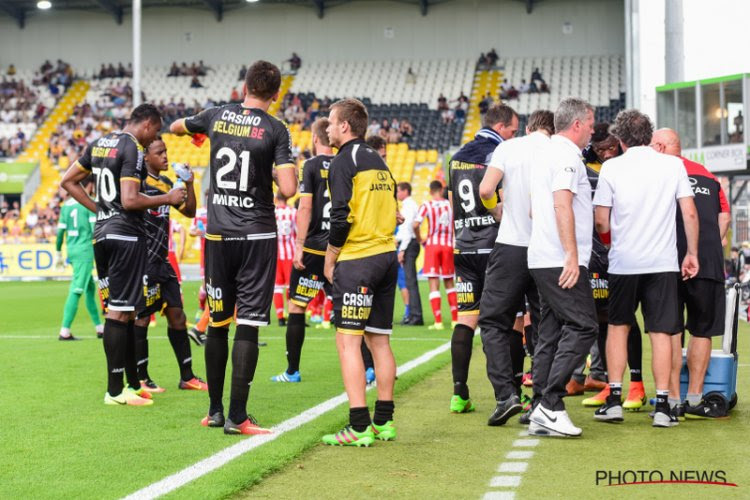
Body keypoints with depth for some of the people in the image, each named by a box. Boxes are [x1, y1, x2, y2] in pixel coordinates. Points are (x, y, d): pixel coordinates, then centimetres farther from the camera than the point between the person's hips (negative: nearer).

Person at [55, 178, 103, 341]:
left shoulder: (66, 204, 12)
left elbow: (60, 231, 13)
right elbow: (95, 230, -13)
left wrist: (59, 254, 19)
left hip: (71, 250, 7)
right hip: (85, 251, -7)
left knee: (91, 288, 17)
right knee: (76, 291, -7)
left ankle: (99, 327, 22)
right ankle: (64, 332, -10)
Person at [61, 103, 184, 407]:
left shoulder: (99, 144, 14)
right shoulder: (133, 149, -12)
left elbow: (68, 182, 18)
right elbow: (130, 200, -21)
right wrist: (168, 199, -9)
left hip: (101, 233, 9)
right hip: (126, 235, -9)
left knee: (119, 311, 13)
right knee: (120, 312, -6)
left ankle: (133, 384, 20)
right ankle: (115, 390, -3)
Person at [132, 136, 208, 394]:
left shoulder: (166, 183, 16)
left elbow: (189, 211, 20)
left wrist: (188, 184, 8)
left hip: (161, 260, 9)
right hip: (144, 259, -9)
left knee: (176, 314, 9)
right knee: (142, 316, -3)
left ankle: (187, 376, 15)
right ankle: (140, 379, 6)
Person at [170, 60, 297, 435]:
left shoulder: (217, 116, 4)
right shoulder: (275, 130, -7)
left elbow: (176, 127, 25)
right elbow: (288, 189, -15)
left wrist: (200, 132, 46)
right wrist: (275, 173, 7)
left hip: (218, 234, 4)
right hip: (257, 235, -4)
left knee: (217, 323, 12)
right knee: (248, 326, -3)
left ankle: (215, 410, 19)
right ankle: (237, 416, -5)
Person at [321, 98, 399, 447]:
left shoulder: (343, 162, -8)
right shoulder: (379, 162, 16)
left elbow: (341, 218, -14)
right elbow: (392, 212, 16)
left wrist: (330, 261, -4)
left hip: (357, 260, -8)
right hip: (387, 255, 8)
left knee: (348, 341, -7)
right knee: (379, 340, 12)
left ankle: (359, 427, -11)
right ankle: (384, 422, 15)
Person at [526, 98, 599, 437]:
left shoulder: (545, 155, 21)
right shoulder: (567, 155, -9)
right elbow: (562, 204, -20)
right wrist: (572, 254, -24)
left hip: (541, 259, 10)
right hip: (561, 261, -10)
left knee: (551, 332, 9)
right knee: (583, 327, -11)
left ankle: (541, 414, 8)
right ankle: (549, 406, -16)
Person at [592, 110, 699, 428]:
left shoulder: (611, 167, -2)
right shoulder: (673, 165, 1)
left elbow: (601, 223, 0)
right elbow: (690, 214, 0)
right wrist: (692, 254, 10)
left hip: (623, 261, 0)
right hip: (663, 262, 0)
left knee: (618, 326, 15)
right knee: (661, 332, 3)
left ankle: (614, 399, 10)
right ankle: (662, 405, -1)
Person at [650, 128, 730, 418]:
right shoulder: (708, 176, 17)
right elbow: (725, 217, 15)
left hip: (669, 261, -3)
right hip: (709, 263, 3)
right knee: (702, 330, 10)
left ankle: (673, 400, 2)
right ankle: (694, 398, 10)